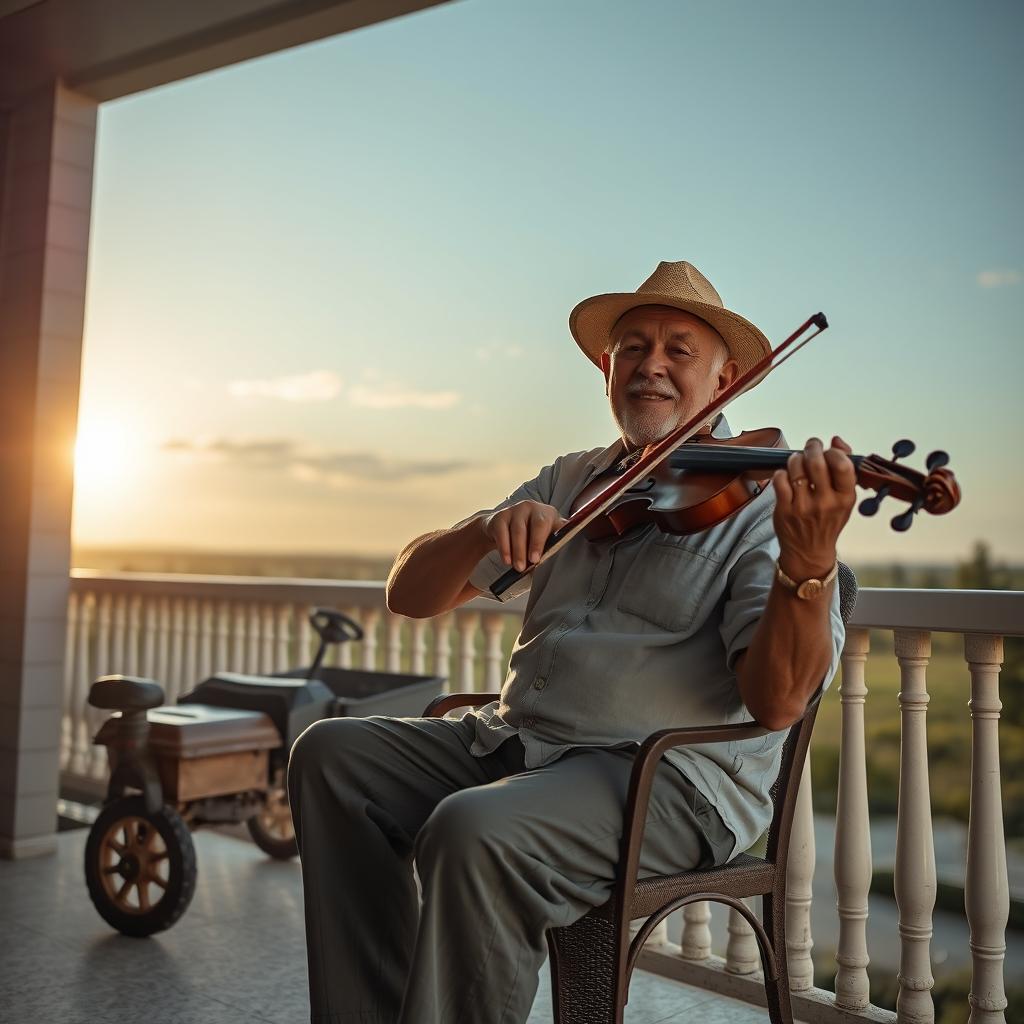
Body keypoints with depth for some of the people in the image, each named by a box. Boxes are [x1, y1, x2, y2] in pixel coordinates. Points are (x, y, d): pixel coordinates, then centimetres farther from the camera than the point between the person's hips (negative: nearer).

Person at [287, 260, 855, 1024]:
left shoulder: (764, 499, -4)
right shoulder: (569, 484, 14)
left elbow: (777, 702, -17)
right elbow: (410, 595, 8)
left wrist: (809, 564, -34)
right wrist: (486, 532, -13)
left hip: (674, 776, -7)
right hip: (520, 743, 7)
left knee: (475, 832, -32)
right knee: (332, 754, -4)